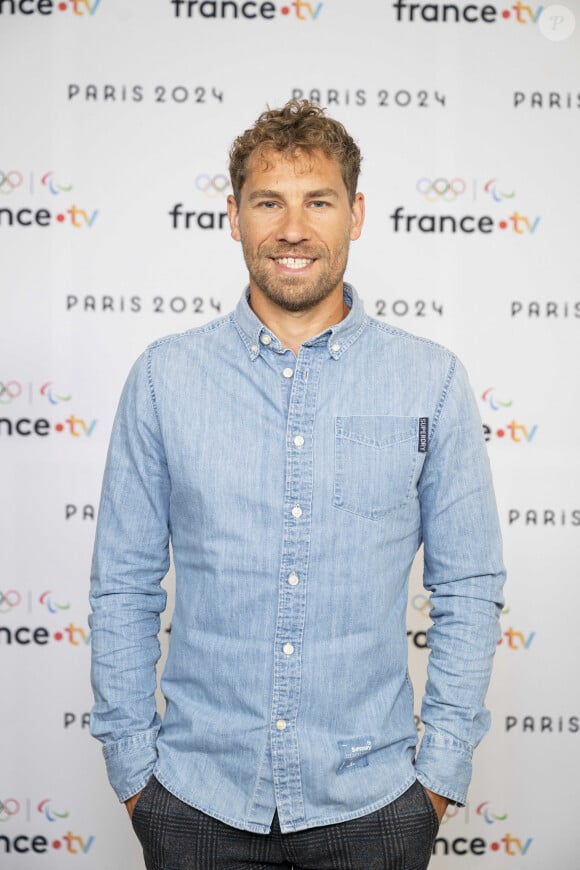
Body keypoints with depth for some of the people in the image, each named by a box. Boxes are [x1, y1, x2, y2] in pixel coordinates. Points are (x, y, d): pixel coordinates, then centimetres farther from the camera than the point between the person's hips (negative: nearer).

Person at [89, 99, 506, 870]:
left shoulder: (433, 382, -4)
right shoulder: (164, 378, -3)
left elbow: (468, 590, 0)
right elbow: (123, 589, 1)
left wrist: (442, 771, -1)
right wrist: (132, 765, 0)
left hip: (372, 803, 0)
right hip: (197, 799, 0)